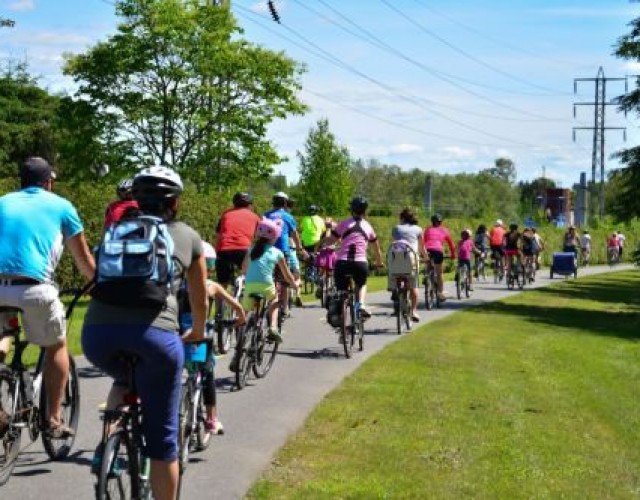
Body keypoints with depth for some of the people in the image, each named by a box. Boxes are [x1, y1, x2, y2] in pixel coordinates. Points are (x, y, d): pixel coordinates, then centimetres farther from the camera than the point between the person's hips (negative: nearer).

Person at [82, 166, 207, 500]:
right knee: (162, 439, 11)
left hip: (97, 331, 3)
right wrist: (198, 332, 51)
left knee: (124, 380, 35)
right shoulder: (187, 235, 22)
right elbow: (200, 299, 31)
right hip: (155, 333, -3)